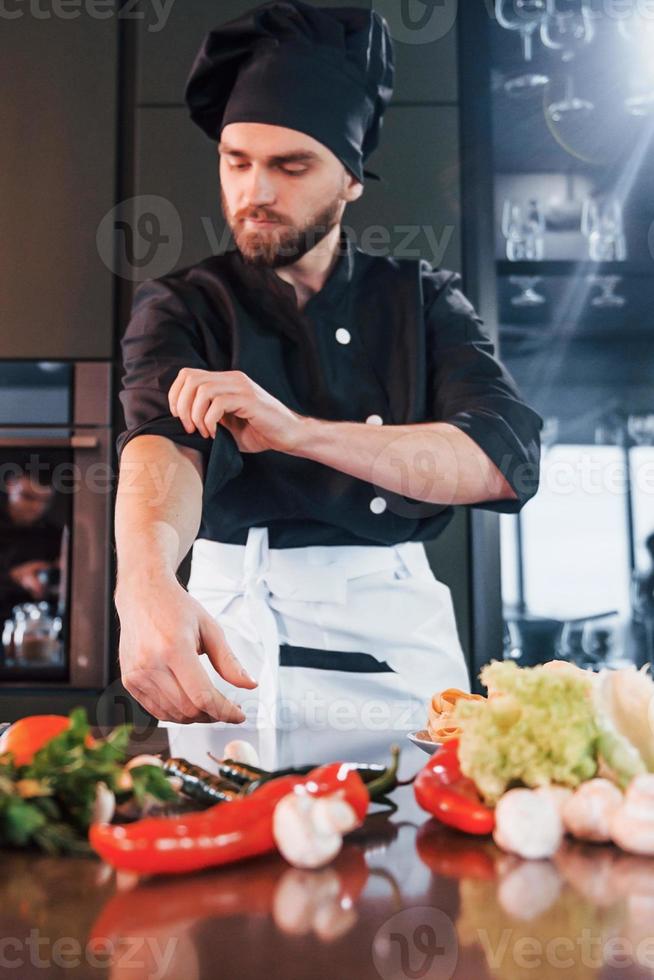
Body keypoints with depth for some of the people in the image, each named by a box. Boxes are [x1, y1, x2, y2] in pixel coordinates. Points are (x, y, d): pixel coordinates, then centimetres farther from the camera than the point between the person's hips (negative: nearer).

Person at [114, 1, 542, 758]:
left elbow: (507, 457, -11)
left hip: (401, 636, 1)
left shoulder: (422, 299, 6)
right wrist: (146, 582, -40)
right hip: (236, 636, -1)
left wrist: (295, 430, -25)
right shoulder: (181, 306, 3)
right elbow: (162, 442, -18)